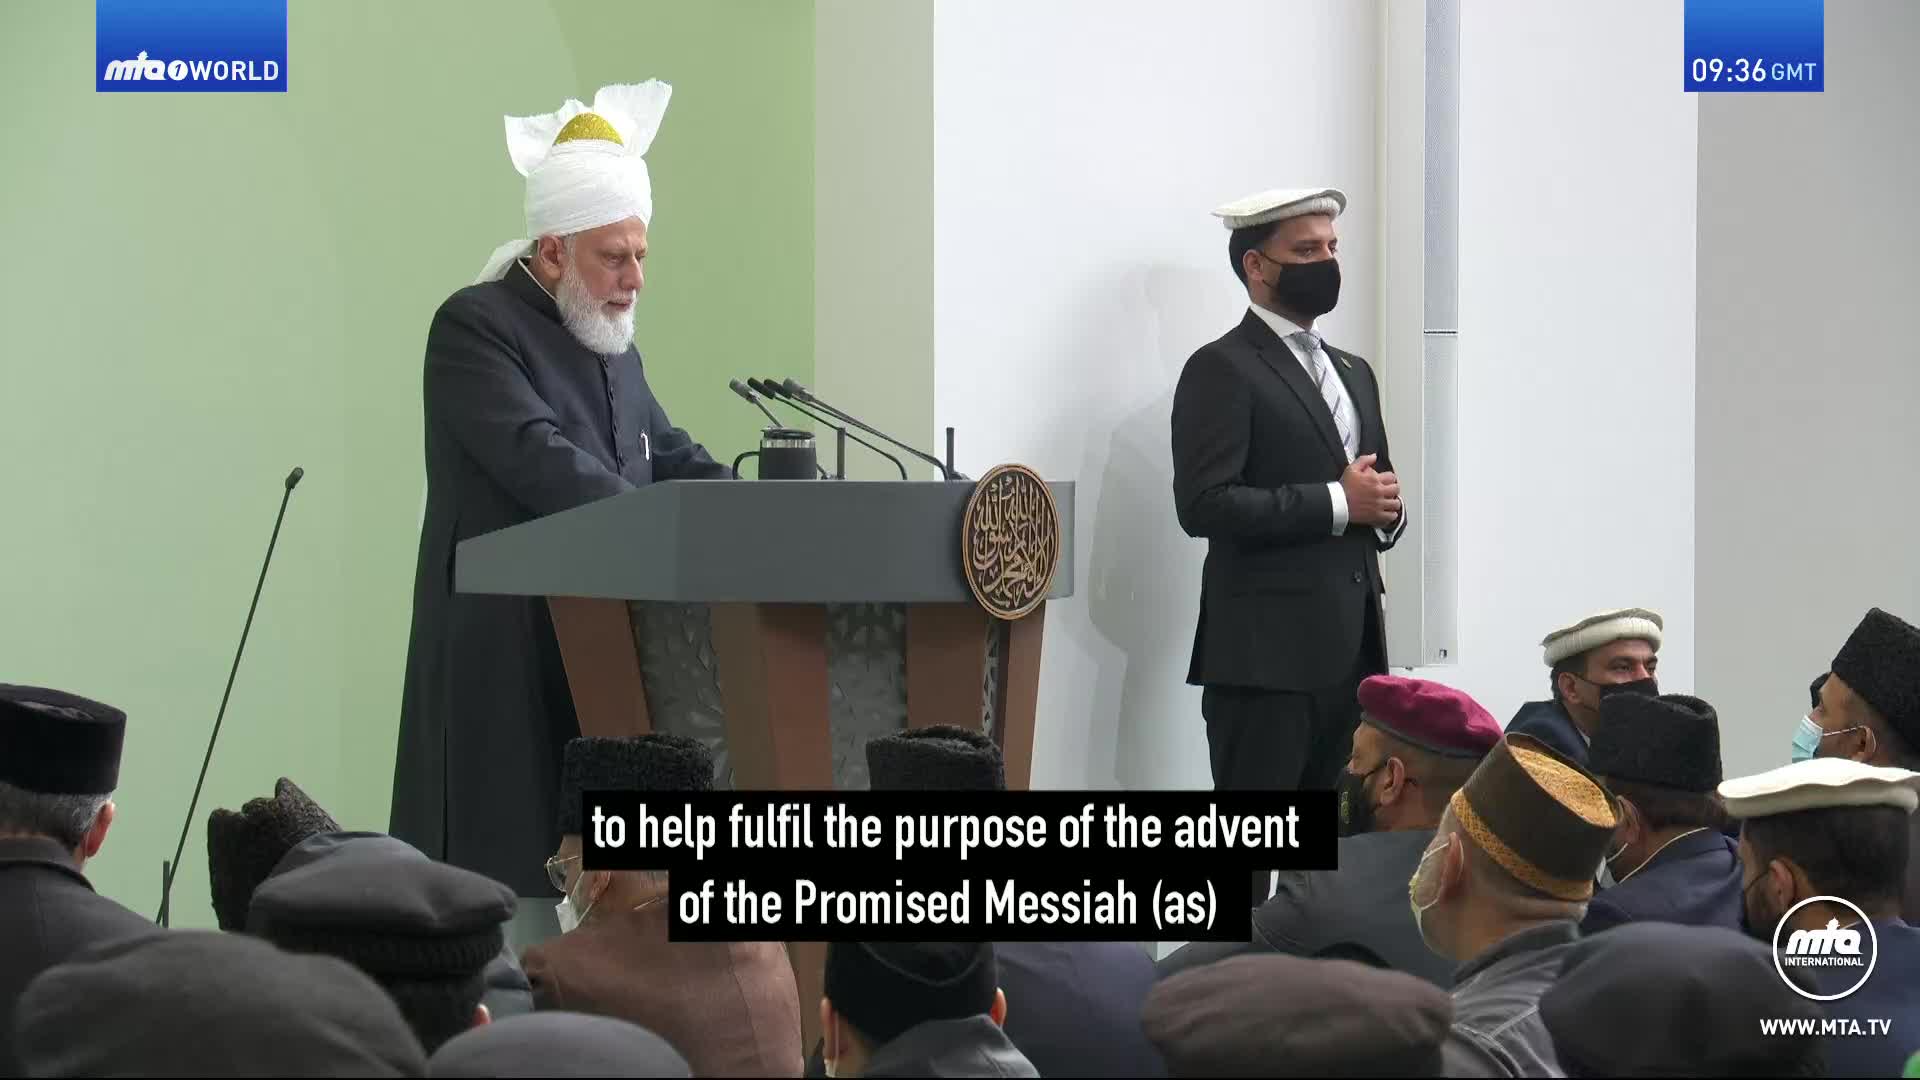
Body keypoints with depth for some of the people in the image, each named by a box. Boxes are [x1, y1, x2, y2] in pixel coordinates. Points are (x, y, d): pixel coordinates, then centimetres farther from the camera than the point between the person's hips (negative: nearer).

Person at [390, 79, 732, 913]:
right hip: (507, 654, -8)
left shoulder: (614, 345, 18)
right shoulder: (474, 327, -9)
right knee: (510, 867, -8)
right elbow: (536, 458, -20)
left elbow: (672, 458, 18)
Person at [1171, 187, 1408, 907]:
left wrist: (1384, 509, 2)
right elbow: (1204, 505, -15)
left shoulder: (1353, 373, 22)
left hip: (1352, 649, 8)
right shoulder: (1223, 370, -5)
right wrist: (1336, 502, -14)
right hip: (1267, 650, -8)